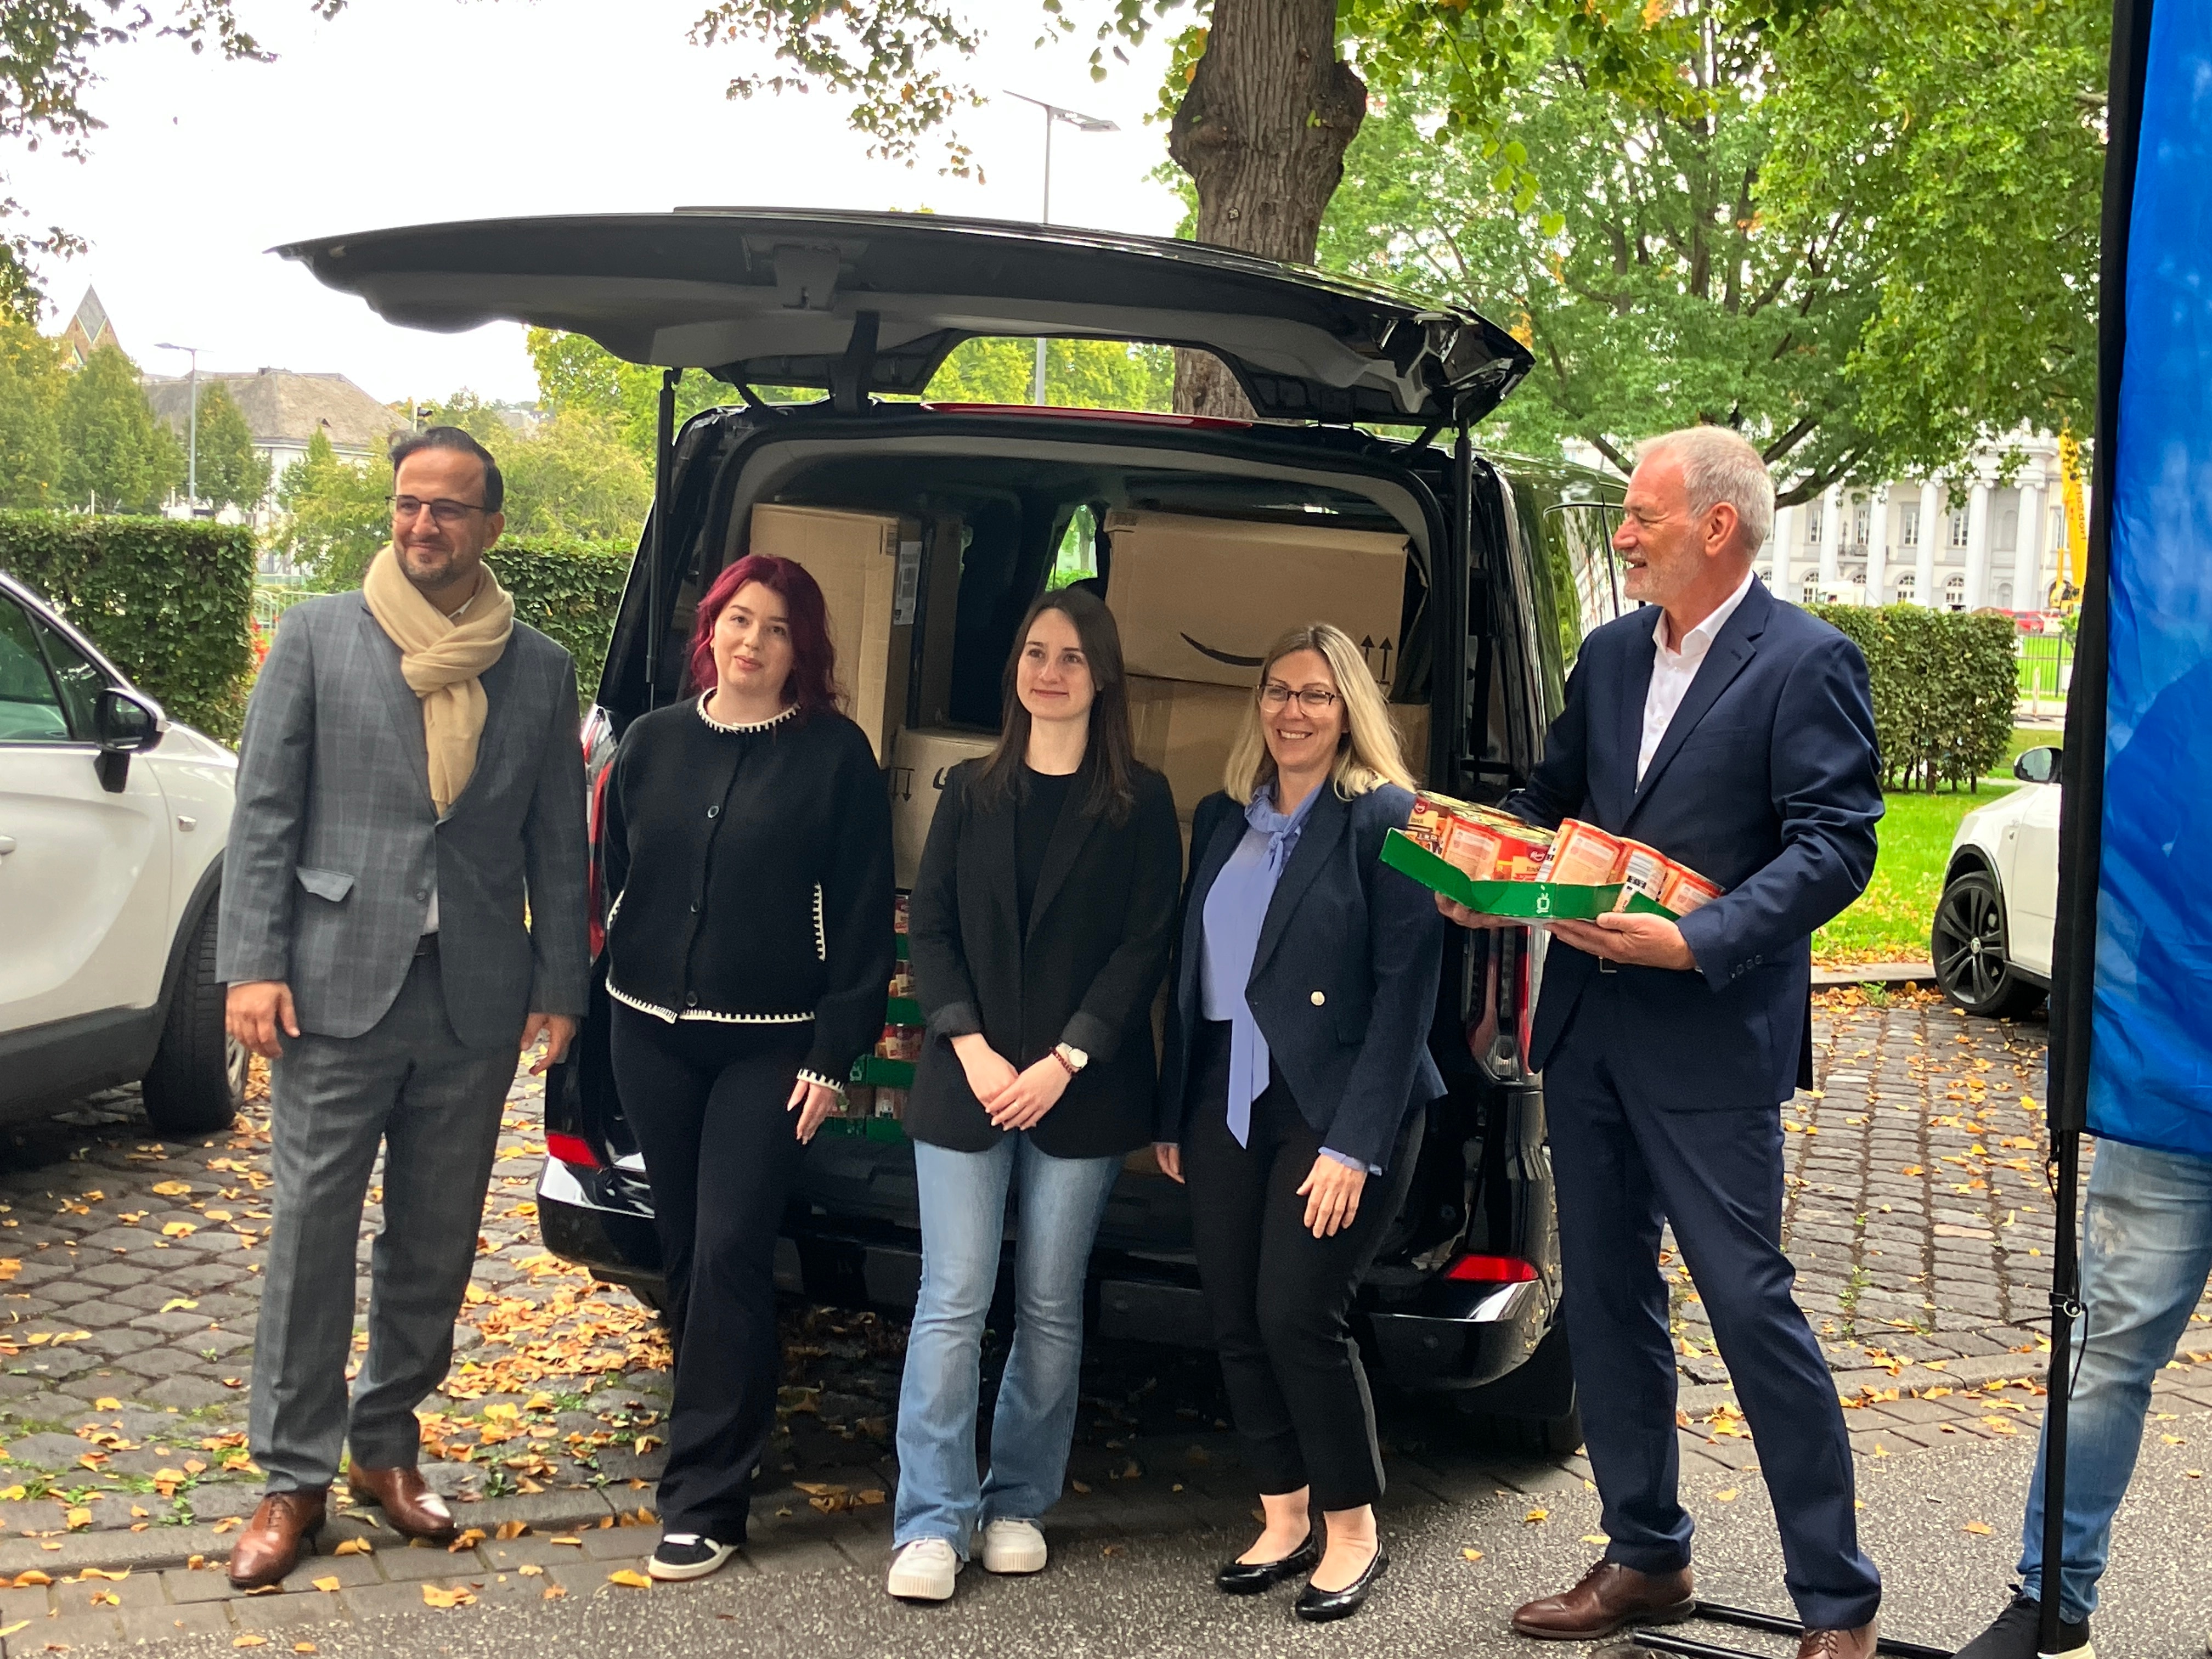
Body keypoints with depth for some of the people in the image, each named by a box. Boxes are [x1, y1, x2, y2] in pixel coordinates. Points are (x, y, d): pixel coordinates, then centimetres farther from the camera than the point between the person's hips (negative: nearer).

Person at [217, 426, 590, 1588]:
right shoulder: (316, 637, 2)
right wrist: (252, 965, -8)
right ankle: (296, 1477, 13)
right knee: (312, 1238, 1)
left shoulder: (541, 670, 7)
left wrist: (559, 989, 5)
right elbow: (264, 812, 0)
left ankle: (386, 1447, 27)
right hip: (337, 989, -2)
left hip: (475, 1005, 2)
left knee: (436, 1245, 11)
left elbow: (557, 843, 9)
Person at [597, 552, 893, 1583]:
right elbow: (612, 876, 13)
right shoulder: (653, 743, 7)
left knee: (729, 1254, -7)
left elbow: (863, 914, -6)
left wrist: (835, 1053, -10)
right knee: (681, 1245, 12)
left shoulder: (834, 754, -5)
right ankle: (724, 1421, 31)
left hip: (771, 1046, -4)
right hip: (652, 1033, 5)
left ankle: (705, 1497, -1)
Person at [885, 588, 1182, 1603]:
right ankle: (933, 1521, 1)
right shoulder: (972, 790, 9)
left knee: (1050, 1308, 6)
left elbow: (1146, 946, -4)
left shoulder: (1140, 804, 2)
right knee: (953, 1301, -3)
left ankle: (1019, 1502, 19)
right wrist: (971, 1048, -8)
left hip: (1080, 1092, -1)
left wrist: (1064, 1062, -12)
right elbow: (929, 926, 5)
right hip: (964, 1083, 1)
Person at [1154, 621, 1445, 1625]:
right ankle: (1284, 1522, 22)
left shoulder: (1386, 819, -6)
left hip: (1334, 1108, -6)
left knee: (1299, 1317, -8)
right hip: (1223, 1102, 6)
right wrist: (1170, 1114, 11)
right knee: (1235, 1321, 6)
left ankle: (1353, 1533, 11)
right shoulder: (1220, 820, 12)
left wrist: (1353, 1144, -16)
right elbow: (1189, 972, 13)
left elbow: (1404, 992, -11)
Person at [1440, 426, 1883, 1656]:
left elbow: (1836, 848, -15)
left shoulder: (1806, 663, -9)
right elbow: (1552, 797, 20)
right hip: (1588, 1027, 7)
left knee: (1750, 1302, -5)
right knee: (1606, 1299, 13)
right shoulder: (1610, 655, 12)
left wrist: (1696, 943, -25)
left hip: (1713, 1039, -7)